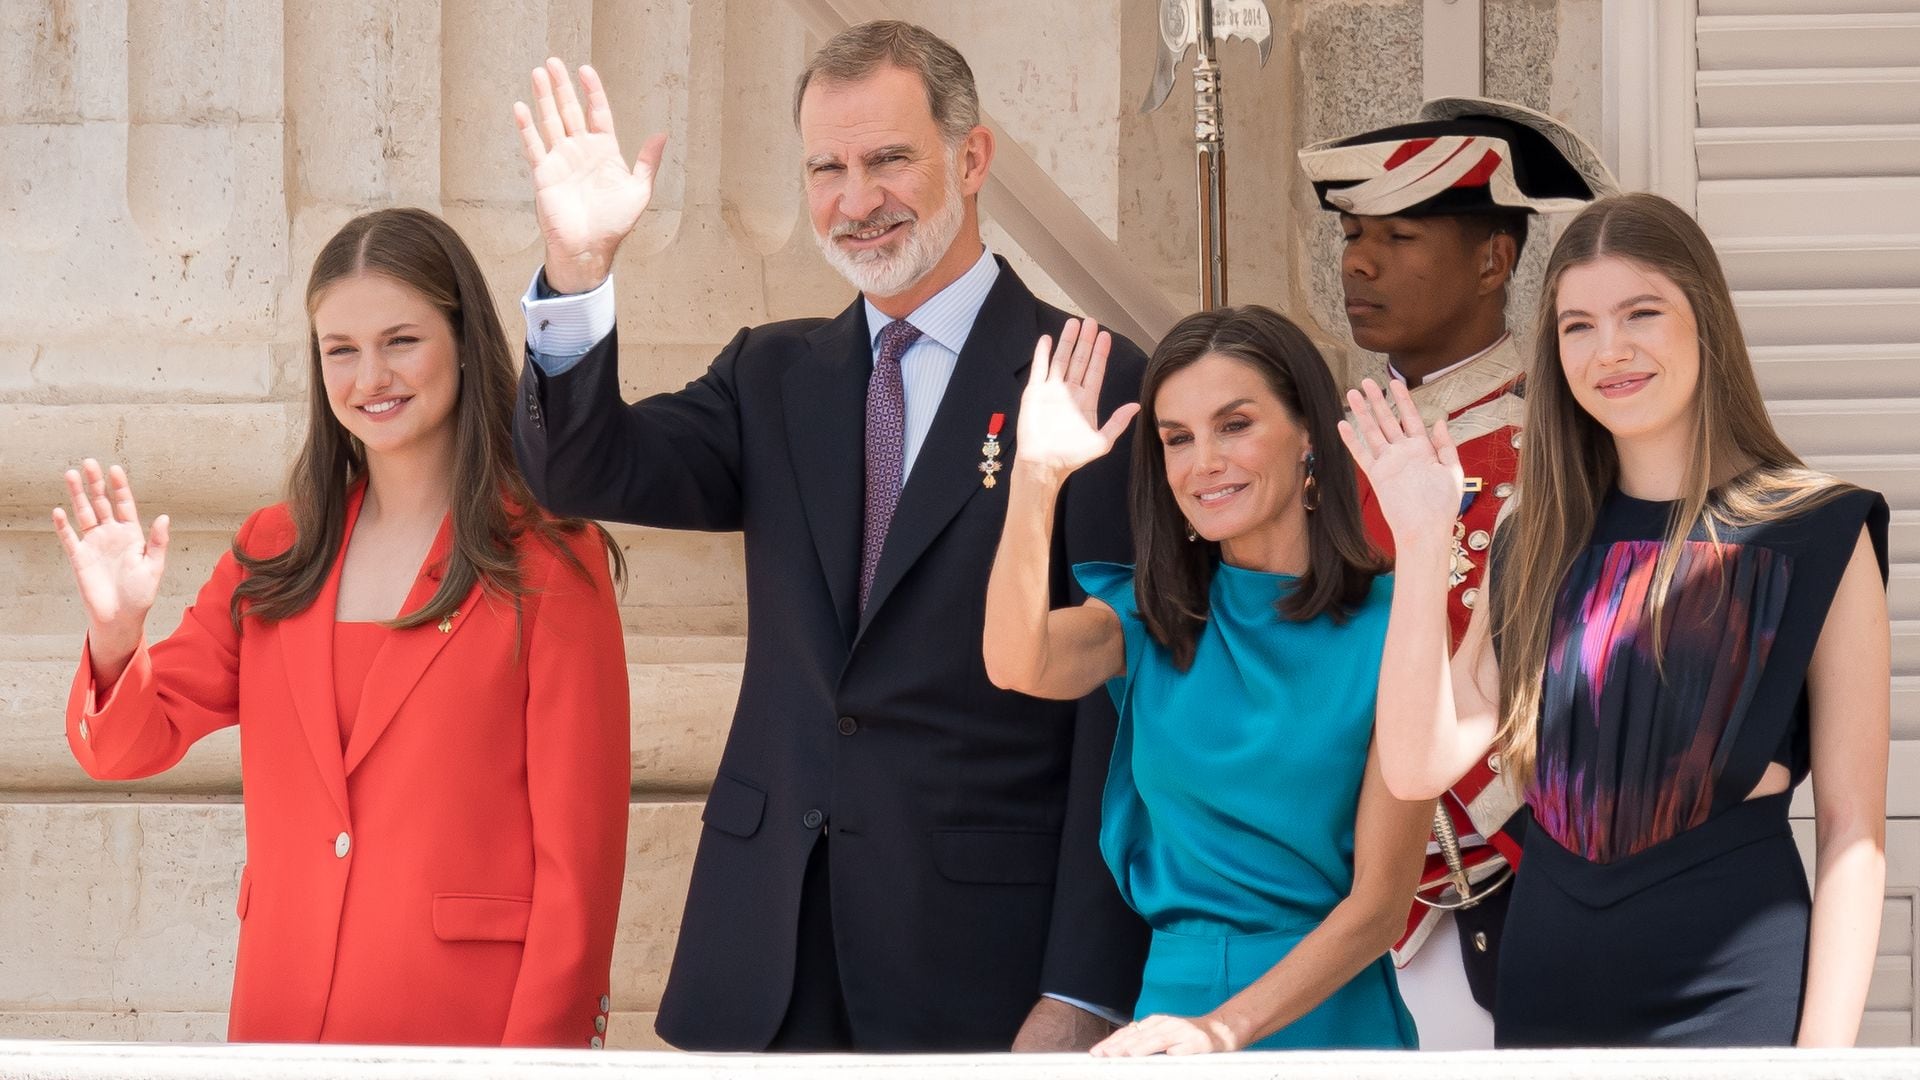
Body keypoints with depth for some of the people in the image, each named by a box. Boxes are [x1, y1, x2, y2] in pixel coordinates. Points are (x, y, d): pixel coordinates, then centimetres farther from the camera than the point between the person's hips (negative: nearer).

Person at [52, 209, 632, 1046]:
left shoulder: (546, 559, -4)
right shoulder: (273, 554, 11)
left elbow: (580, 840, -6)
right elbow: (128, 746, 8)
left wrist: (543, 1051, -12)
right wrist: (115, 632, -13)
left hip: (467, 1024, -4)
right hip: (282, 1018, 4)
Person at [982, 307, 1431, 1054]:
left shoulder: (1385, 628, -3)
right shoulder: (1151, 620, 8)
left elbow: (1380, 901, -8)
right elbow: (1019, 666, -13)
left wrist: (1225, 1029, -18)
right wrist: (1037, 474, -20)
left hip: (1327, 1014, -3)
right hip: (1172, 994, 3)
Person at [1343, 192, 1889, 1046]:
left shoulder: (1818, 536, -4)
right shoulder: (1541, 541, 8)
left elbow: (1853, 827, -7)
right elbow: (1418, 765, -2)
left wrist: (1825, 1053, -14)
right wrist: (1421, 544, -8)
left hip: (1731, 984, -4)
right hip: (1547, 983, 4)